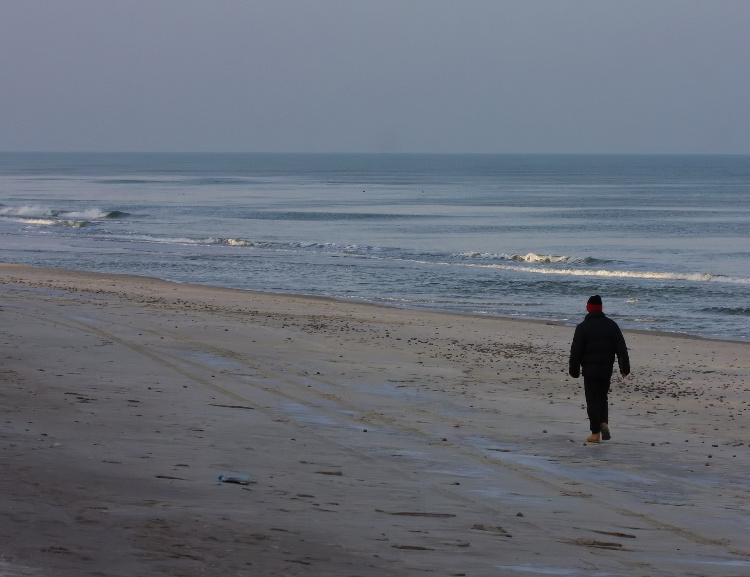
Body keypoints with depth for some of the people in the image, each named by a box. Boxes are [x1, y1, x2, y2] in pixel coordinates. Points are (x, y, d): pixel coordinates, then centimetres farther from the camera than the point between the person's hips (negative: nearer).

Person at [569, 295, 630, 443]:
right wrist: (625, 368, 7)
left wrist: (574, 370, 4)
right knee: (602, 397, 20)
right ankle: (604, 422, -2)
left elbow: (576, 351, -6)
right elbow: (622, 349, 3)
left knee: (593, 400, 1)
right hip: (607, 369, 4)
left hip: (590, 370, -4)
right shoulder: (611, 325, 3)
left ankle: (595, 433, -1)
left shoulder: (582, 328, -7)